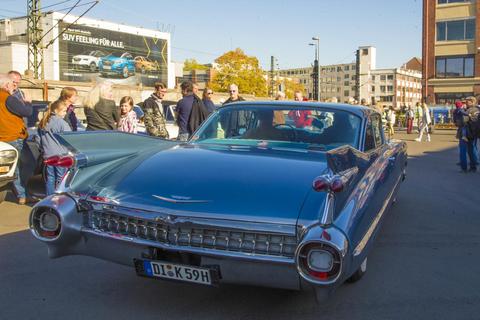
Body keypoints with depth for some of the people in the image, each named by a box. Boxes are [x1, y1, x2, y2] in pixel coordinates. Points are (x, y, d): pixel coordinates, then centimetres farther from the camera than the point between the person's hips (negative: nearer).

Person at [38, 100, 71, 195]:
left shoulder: (43, 122, 10)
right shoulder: (61, 122, -14)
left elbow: (40, 136, 19)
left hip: (47, 155, 7)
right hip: (60, 155, -7)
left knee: (50, 178, 13)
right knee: (61, 179, 0)